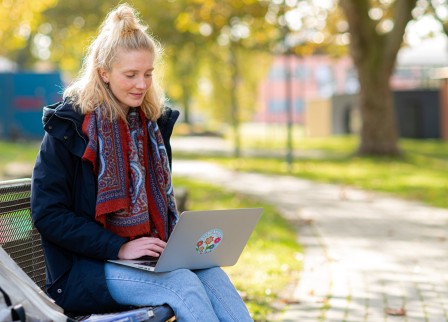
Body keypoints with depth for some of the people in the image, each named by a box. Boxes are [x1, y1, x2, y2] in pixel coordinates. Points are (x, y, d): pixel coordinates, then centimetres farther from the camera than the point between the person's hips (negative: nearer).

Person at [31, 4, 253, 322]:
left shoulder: (153, 124, 11)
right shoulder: (68, 127, -7)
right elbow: (48, 214, -11)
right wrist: (119, 248, -19)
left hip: (146, 256, 5)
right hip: (86, 266, -5)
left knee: (211, 271, -25)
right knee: (181, 282, -30)